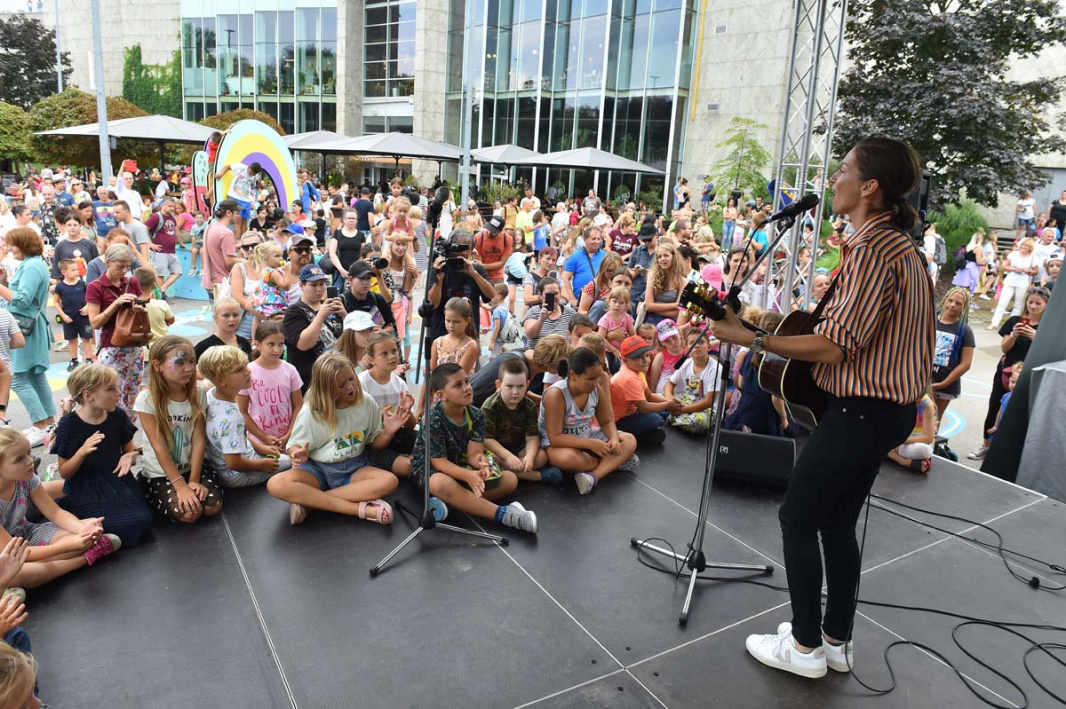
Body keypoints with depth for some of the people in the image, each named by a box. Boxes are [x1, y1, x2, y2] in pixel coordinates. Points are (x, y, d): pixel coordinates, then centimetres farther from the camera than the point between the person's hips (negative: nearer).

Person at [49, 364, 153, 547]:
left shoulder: (118, 416, -2)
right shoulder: (69, 424, -12)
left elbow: (129, 449, 13)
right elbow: (64, 473, -7)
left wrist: (129, 457, -13)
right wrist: (82, 451, -26)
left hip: (117, 481, 4)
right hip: (86, 488, -4)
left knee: (143, 521, -21)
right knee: (127, 526, -23)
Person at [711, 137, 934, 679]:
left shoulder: (871, 248, -20)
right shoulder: (903, 247, 12)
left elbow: (833, 348, -24)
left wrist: (749, 338, -21)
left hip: (860, 412, -10)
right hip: (889, 407, 10)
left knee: (797, 518, 3)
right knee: (837, 521, 18)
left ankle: (805, 647, 16)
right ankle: (836, 640, 29)